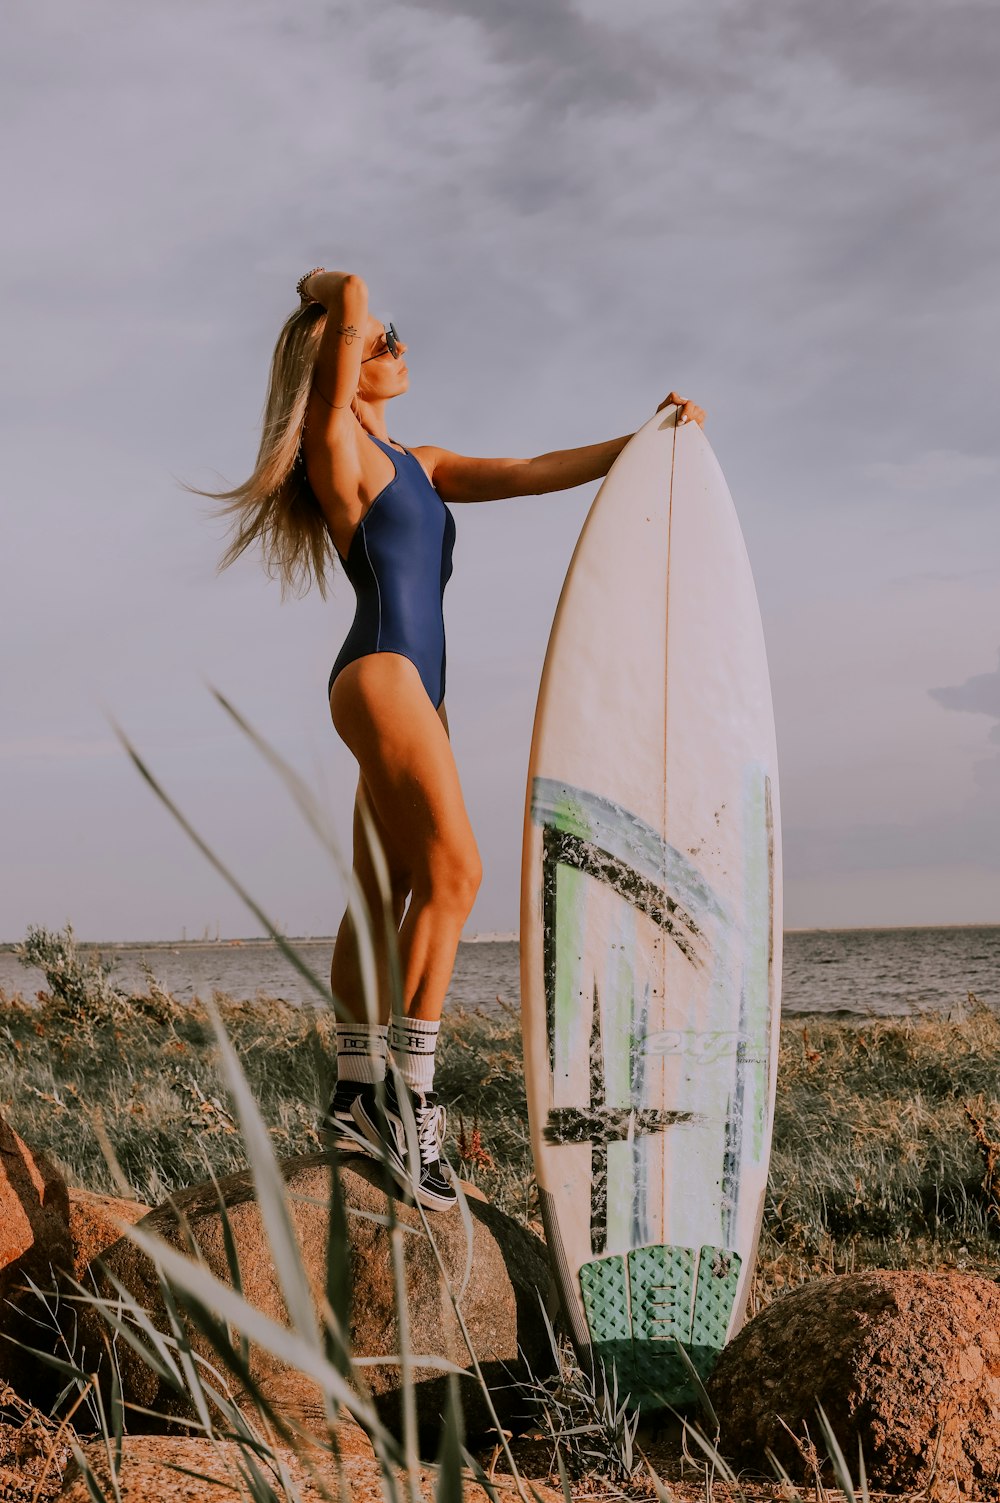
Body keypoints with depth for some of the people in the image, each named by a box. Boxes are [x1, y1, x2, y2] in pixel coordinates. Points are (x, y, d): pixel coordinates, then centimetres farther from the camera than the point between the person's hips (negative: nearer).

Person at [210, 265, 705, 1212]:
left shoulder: (421, 465, 22)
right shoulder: (336, 448, -1)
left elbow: (534, 474, 17)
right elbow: (351, 299, -7)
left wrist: (640, 443, 12)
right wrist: (331, 297, 16)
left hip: (413, 687, 8)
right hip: (380, 676, -8)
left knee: (385, 894, 8)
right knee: (453, 870, -18)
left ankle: (357, 1097, 14)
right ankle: (409, 1098, -18)